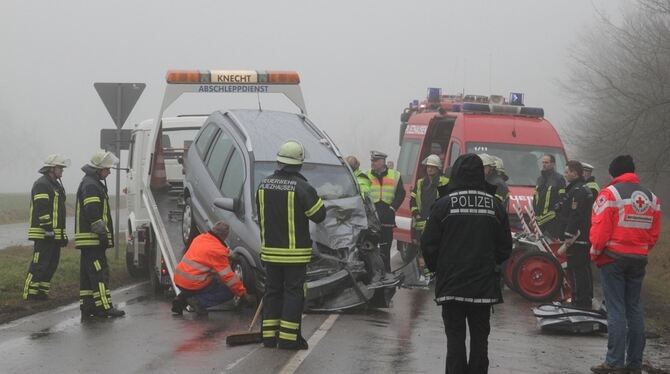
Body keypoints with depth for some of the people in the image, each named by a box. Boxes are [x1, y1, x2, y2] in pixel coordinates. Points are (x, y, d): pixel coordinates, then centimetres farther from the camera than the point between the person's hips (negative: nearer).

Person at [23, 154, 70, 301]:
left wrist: (63, 233, 22)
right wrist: (49, 229, -22)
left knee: (51, 265, 11)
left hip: (54, 234, 10)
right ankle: (30, 293, -8)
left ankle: (42, 292, 15)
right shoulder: (42, 185, -11)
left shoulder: (56, 185, 21)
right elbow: (42, 210, -19)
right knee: (39, 265, -10)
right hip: (43, 234, -10)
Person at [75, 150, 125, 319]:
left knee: (87, 274, 10)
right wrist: (103, 233, -19)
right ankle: (104, 307, -12)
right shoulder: (90, 186, -14)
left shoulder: (91, 183, 21)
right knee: (100, 272, -10)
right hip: (92, 239, -11)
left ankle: (87, 307, 13)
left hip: (88, 240, 11)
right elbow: (93, 214, -21)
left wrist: (104, 234, 24)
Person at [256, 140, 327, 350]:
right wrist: (312, 198, 9)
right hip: (295, 252, -5)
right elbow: (319, 215, -10)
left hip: (270, 250, 5)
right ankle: (288, 338, -2)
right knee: (293, 292, 1)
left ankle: (269, 336, 14)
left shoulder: (264, 185, 3)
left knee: (273, 290, 13)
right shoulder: (301, 188, -15)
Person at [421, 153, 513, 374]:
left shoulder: (444, 205, -8)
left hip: (452, 283, -2)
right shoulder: (495, 206, 0)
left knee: (455, 336, 3)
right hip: (484, 285, 2)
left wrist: (437, 269, 12)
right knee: (479, 336, 10)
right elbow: (505, 248, 6)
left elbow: (429, 246, -5)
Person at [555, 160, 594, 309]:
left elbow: (574, 220, -21)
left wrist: (566, 243, -20)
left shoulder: (577, 192, -16)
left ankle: (579, 304, -11)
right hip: (585, 240, 11)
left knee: (577, 273, -10)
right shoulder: (584, 189, 18)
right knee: (584, 271, 16)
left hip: (577, 241, -11)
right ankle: (586, 302, 24)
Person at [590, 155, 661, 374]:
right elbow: (654, 234, 9)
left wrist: (595, 253, 1)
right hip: (639, 259, 5)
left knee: (616, 310, -5)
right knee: (634, 309, 11)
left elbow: (600, 229, -13)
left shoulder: (610, 193, -9)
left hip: (613, 257, -5)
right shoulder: (651, 197, 10)